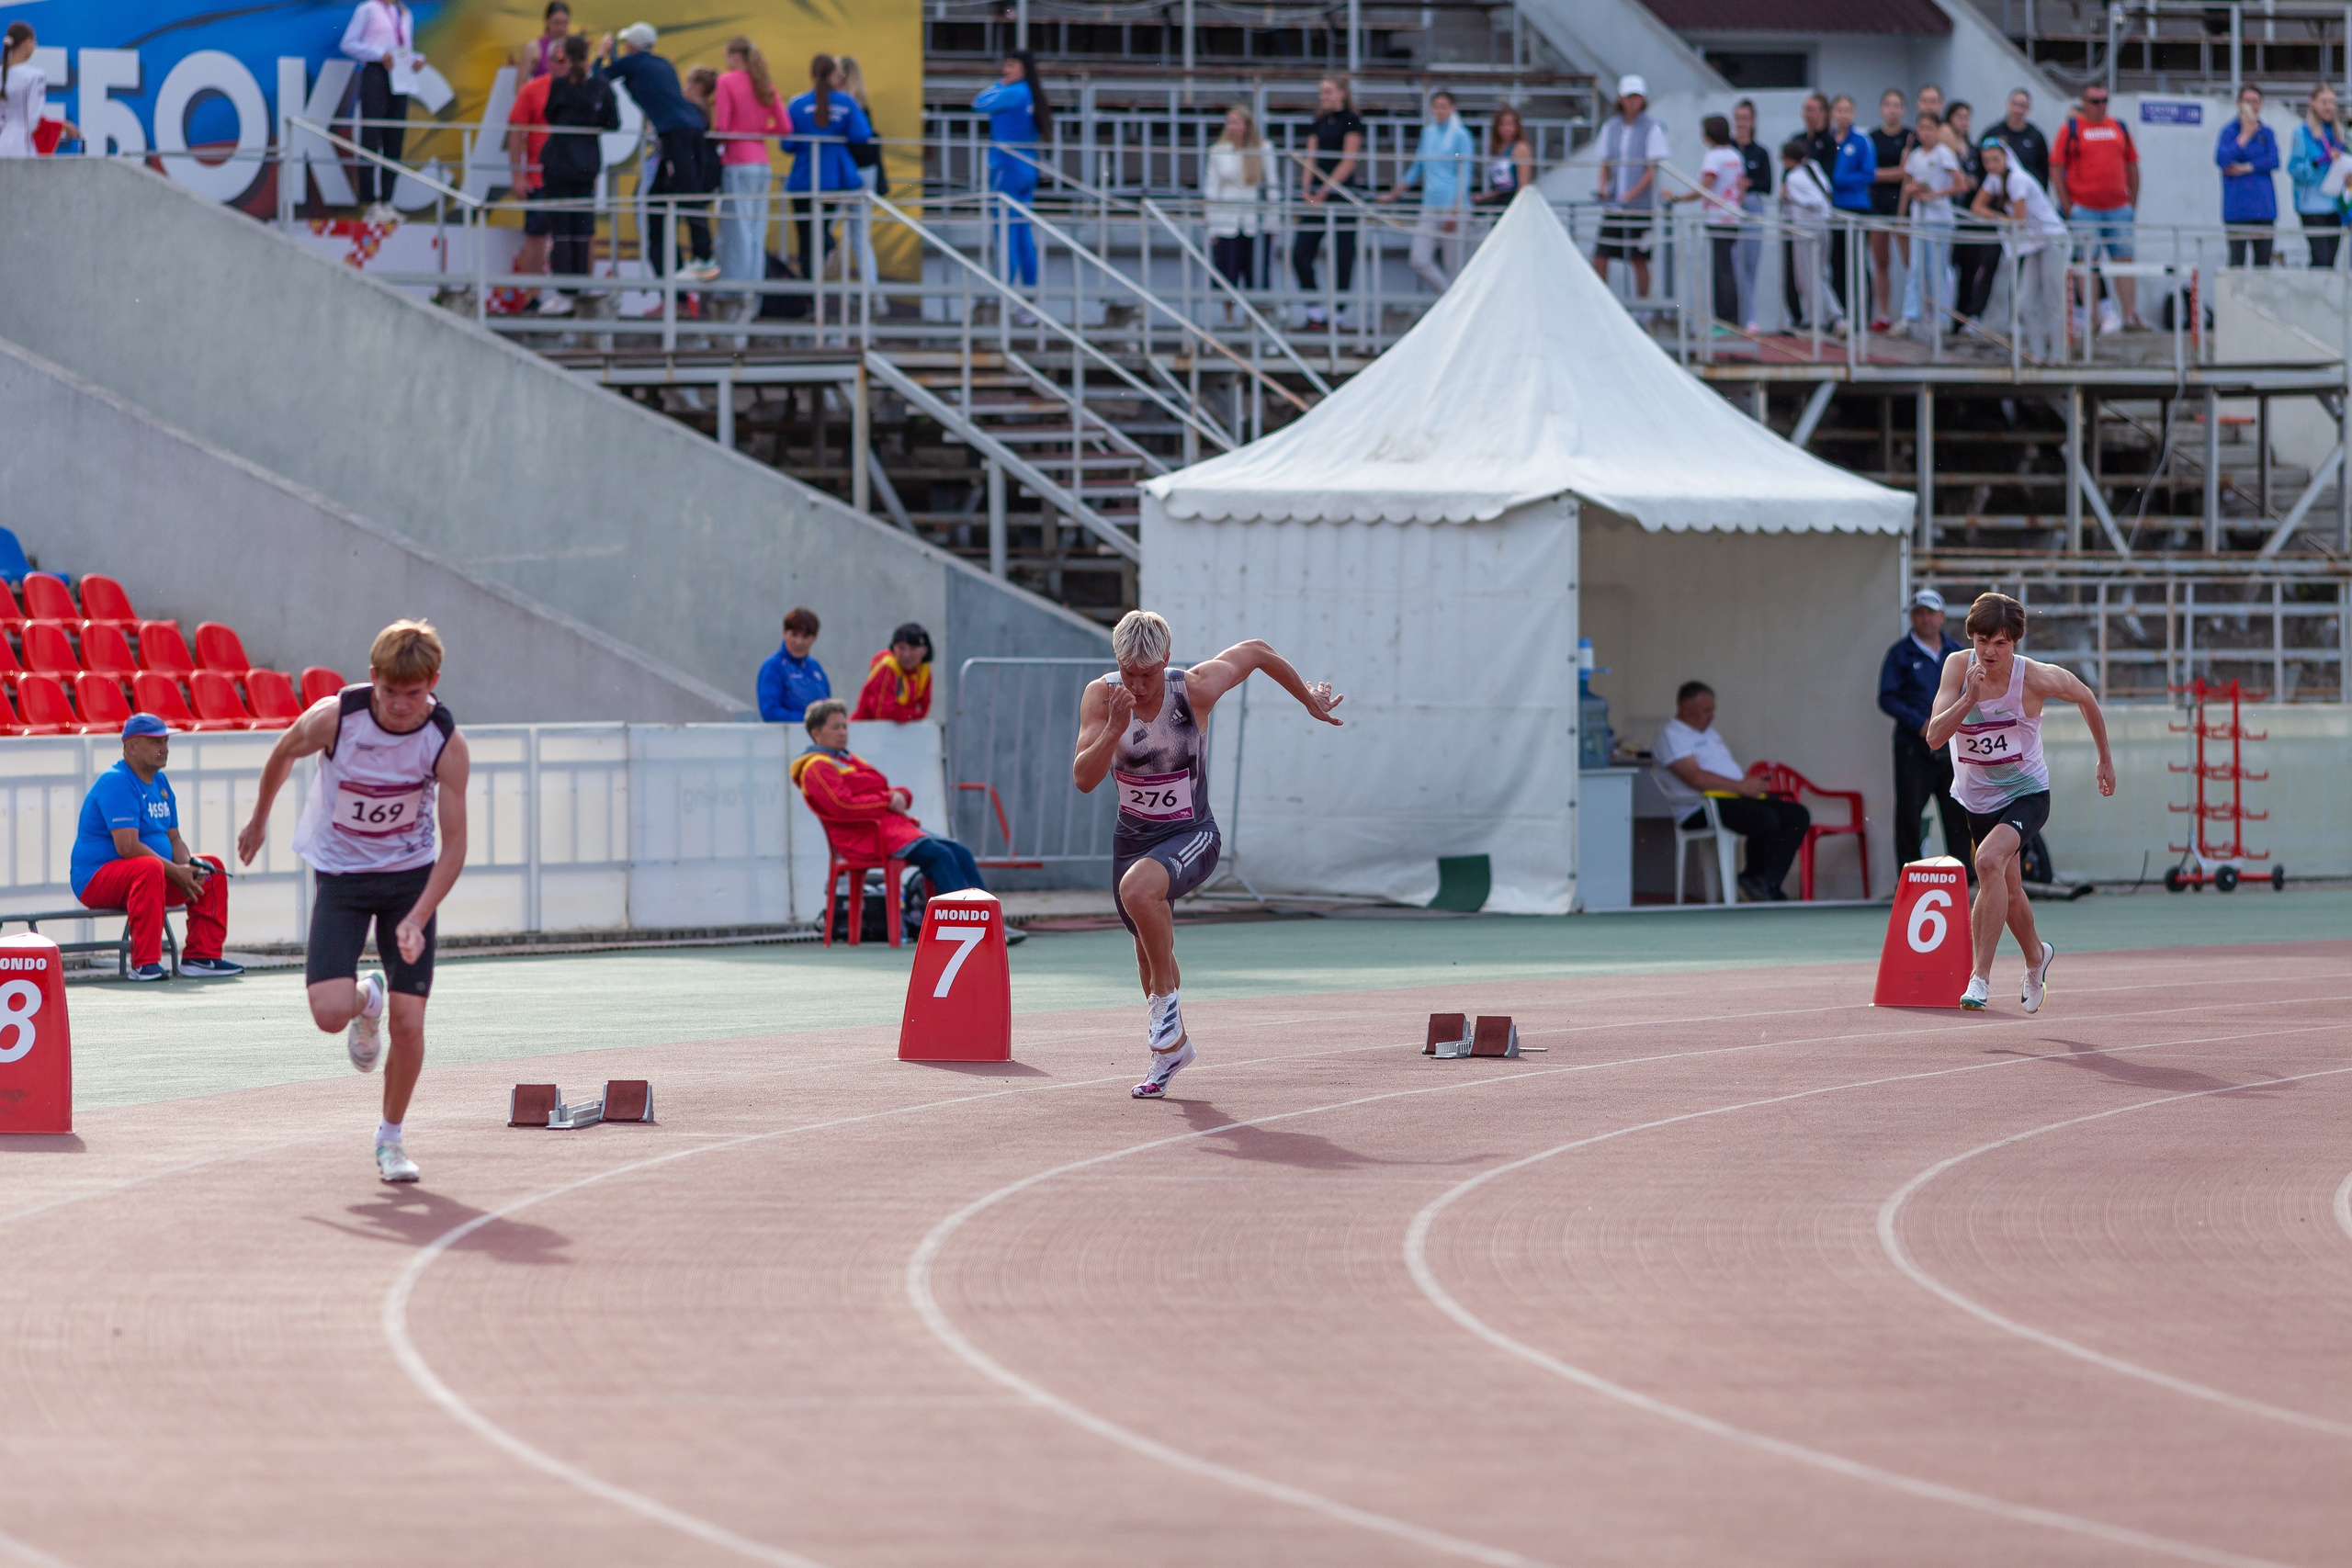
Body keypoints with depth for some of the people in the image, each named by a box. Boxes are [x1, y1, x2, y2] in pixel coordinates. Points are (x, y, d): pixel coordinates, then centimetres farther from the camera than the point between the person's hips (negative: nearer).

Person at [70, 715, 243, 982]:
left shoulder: (160, 783, 14)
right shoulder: (116, 783, -17)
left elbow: (174, 840, 16)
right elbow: (127, 847, -26)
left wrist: (188, 867, -7)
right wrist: (175, 872, -22)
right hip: (97, 878, -10)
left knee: (212, 867, 5)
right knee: (150, 868, -38)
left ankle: (201, 956, 0)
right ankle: (144, 964, -40)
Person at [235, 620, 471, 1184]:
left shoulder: (446, 743, -19)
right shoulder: (334, 717, -21)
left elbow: (454, 844, -16)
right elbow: (282, 754, 3)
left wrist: (417, 919, -28)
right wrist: (258, 820, 17)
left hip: (410, 877, 0)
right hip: (340, 875, 0)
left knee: (408, 1021, -8)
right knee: (330, 1013, -17)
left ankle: (391, 1135, 16)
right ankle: (366, 999, 22)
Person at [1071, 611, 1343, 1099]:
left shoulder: (1196, 688, -20)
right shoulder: (1101, 696, -14)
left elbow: (1256, 651, -1)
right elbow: (1083, 779, -21)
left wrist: (1310, 700, 12)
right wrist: (1114, 729, -37)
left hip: (1190, 835, -4)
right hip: (1132, 835, 4)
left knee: (1137, 888, -35)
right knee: (1149, 946, 18)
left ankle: (1167, 992, -13)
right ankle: (1173, 1045, 43)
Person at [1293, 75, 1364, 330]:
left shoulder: (1351, 122, -3)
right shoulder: (1318, 125, 15)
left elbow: (1349, 161, -10)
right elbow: (1311, 160, 11)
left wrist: (1325, 191, -14)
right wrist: (1306, 190, -6)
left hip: (1342, 194, -7)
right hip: (1317, 196, 7)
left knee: (1341, 257, -3)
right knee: (1300, 254, -2)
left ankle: (1335, 312, 3)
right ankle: (1314, 310, 4)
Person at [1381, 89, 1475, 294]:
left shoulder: (1460, 136, -5)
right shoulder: (1428, 133, 13)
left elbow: (1465, 177, -9)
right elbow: (1416, 169, 25)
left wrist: (1455, 212, -15)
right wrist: (1394, 194, 25)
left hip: (1453, 204, -6)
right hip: (1430, 206, 6)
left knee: (1453, 266, -3)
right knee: (1419, 261, -3)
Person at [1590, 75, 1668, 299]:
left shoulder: (1652, 129, -3)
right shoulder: (1610, 129, 11)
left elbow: (1652, 170, -8)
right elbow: (1605, 165, 15)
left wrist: (1631, 195, -20)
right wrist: (1603, 188, -5)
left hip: (1641, 204, -4)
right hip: (1612, 205, 4)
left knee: (1639, 259, -1)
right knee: (1600, 257, -3)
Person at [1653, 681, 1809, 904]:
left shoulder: (1708, 733, 27)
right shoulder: (1671, 735, -5)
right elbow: (1695, 778, -18)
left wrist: (1752, 783, 4)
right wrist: (1741, 786, -19)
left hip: (1734, 798, 10)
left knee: (1799, 816, -7)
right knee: (1765, 819, -33)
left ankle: (1769, 884, -16)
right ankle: (1755, 878, -7)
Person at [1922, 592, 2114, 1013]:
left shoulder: (2036, 678, -21)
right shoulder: (1958, 665, -16)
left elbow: (2085, 698, 0)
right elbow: (1934, 737, -23)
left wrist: (2105, 760, 9)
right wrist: (1969, 699, -38)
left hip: (2026, 793, -4)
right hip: (1976, 799, 4)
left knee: (1990, 861, -30)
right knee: (2008, 891, 19)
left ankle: (1982, 975, -26)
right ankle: (2036, 957, 50)